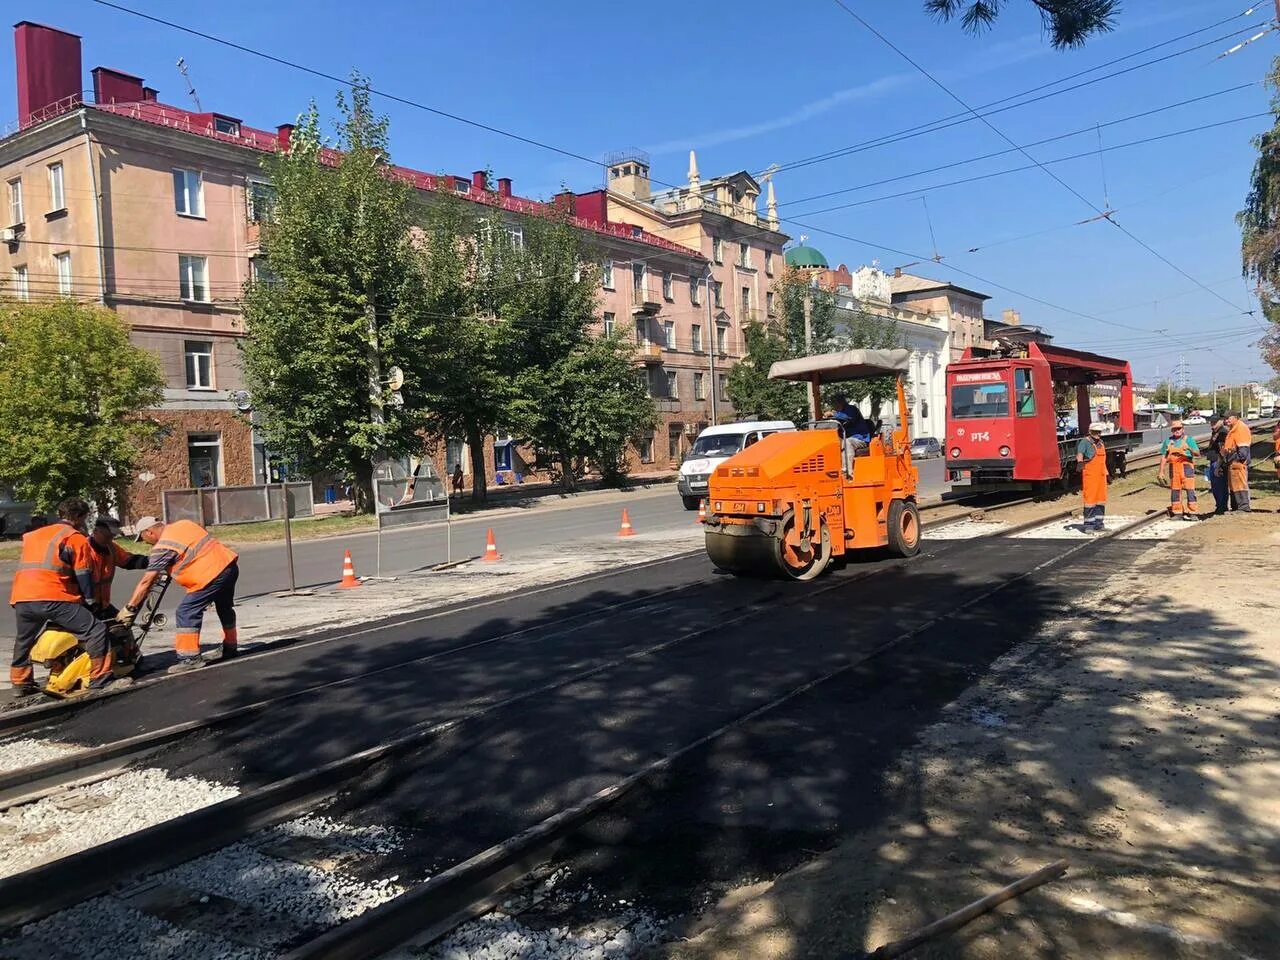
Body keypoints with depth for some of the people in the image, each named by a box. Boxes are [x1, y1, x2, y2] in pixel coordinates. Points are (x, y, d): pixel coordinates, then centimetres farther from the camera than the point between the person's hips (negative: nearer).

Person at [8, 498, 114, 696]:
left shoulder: (34, 534, 28)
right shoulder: (76, 538, 5)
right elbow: (83, 576, 3)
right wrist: (90, 602, 14)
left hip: (21, 598, 8)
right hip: (52, 599, -8)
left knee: (24, 640, 31)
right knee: (96, 629, -5)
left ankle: (20, 683, 40)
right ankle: (99, 679, -10)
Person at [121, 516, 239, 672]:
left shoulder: (162, 548, -9)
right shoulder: (182, 524, 13)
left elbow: (146, 581, -8)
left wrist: (129, 608, -3)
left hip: (212, 575, -9)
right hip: (230, 565, 9)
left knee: (187, 612, -4)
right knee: (225, 608, 26)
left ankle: (190, 657, -3)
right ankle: (230, 647, 42)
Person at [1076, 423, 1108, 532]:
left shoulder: (1100, 442, 15)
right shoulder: (1085, 442, -9)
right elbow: (1079, 453, -27)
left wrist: (1106, 473, 28)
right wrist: (1080, 462, -47)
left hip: (1101, 476, 8)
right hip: (1090, 475, -8)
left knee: (1101, 499, 11)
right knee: (1090, 499, -6)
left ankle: (1098, 524, 20)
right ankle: (1088, 524, 0)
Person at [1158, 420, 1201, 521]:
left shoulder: (1189, 439, 3)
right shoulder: (1168, 441, 12)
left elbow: (1197, 453, -4)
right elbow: (1163, 457, 13)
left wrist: (1190, 449, -25)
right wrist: (1161, 471, 8)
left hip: (1186, 466, -3)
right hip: (1173, 467, 3)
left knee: (1190, 489, -8)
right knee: (1174, 490, 6)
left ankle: (1192, 512, -5)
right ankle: (1177, 512, 13)